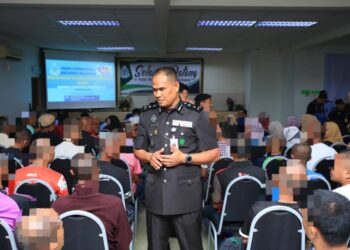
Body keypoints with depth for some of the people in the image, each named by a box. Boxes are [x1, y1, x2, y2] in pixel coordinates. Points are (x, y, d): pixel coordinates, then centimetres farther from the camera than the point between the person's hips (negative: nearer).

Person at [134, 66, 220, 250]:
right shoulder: (147, 115, 6)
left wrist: (185, 158, -16)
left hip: (186, 195, -3)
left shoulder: (196, 115, -5)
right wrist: (149, 157, -8)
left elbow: (213, 154, -2)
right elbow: (137, 150, 15)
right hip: (155, 194, 4)